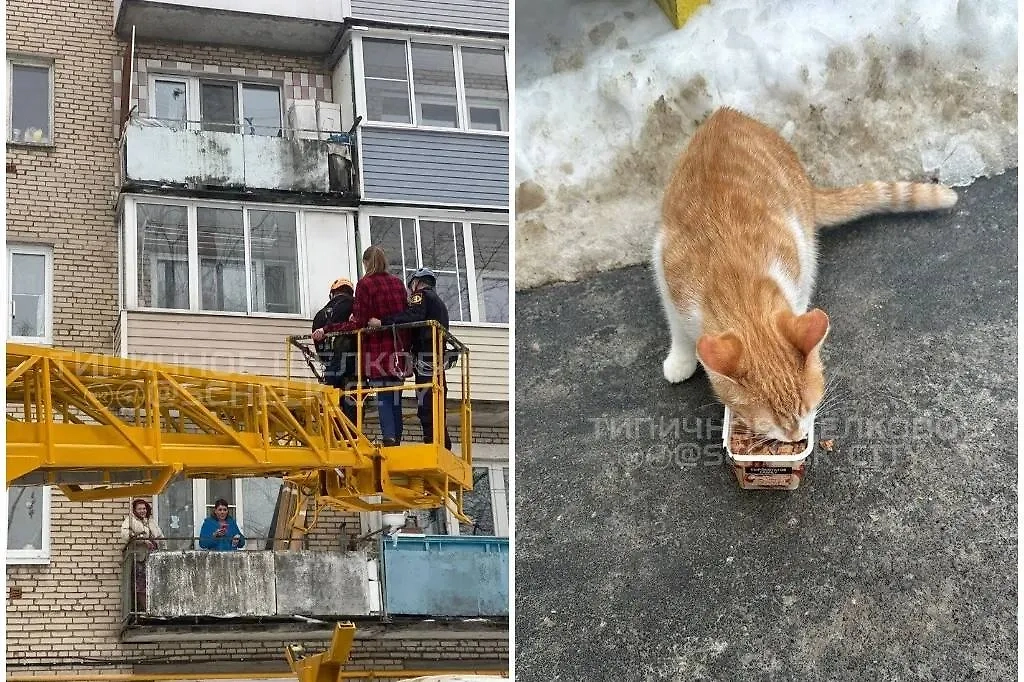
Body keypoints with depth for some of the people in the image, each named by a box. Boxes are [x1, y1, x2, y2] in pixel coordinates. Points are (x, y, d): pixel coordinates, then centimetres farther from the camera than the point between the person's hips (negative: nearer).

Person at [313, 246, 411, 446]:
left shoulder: (365, 284, -6)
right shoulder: (398, 283, 10)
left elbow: (358, 323, -11)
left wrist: (326, 330, -6)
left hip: (377, 349, -5)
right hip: (399, 348, 5)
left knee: (383, 397, -6)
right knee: (395, 398, 7)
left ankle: (388, 439, -19)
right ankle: (397, 441, 5)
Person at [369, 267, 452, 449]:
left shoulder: (421, 296, 0)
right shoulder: (439, 302, 29)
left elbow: (412, 317, -20)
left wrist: (382, 323, -24)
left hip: (425, 358, -9)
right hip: (439, 359, 9)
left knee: (426, 409, -12)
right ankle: (444, 447, 15)